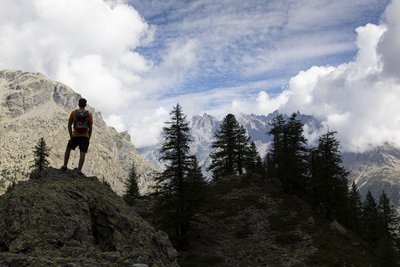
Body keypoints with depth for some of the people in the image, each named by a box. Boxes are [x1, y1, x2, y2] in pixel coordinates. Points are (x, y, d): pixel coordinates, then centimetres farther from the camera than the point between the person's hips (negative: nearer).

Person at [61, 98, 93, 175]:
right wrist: (88, 138, 11)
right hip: (85, 137, -1)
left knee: (68, 149, 22)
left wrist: (71, 136, 13)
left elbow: (69, 125, 4)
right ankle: (79, 169, -13)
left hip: (75, 136, 1)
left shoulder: (73, 113, 2)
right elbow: (90, 128, 2)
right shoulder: (89, 114, 2)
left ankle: (65, 166, 22)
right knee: (83, 153, -2)